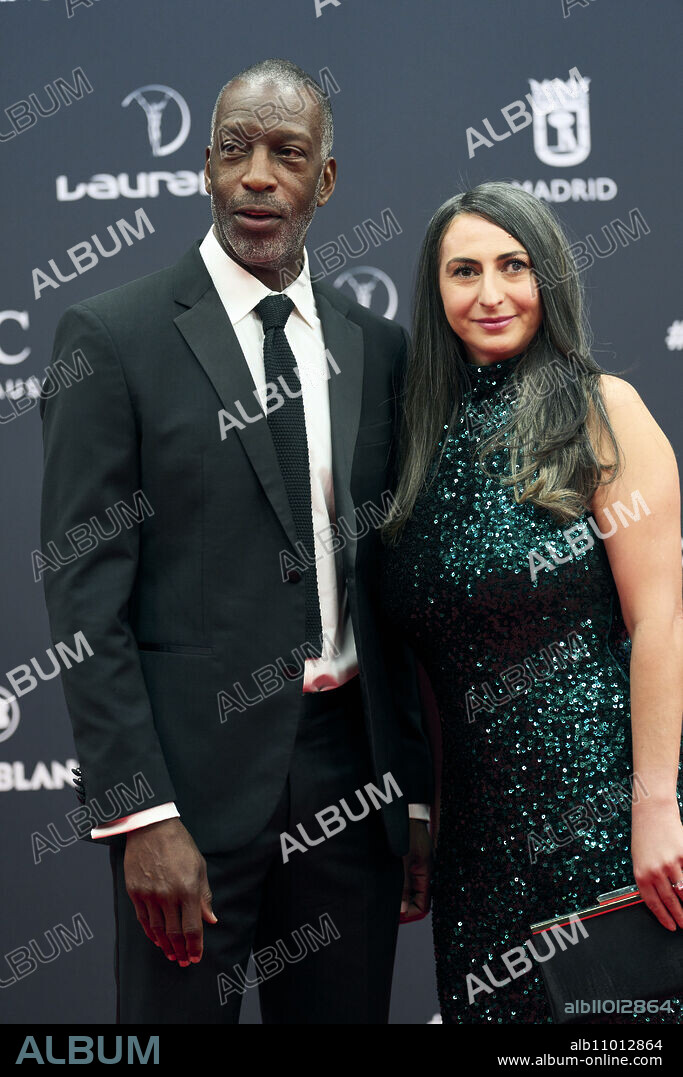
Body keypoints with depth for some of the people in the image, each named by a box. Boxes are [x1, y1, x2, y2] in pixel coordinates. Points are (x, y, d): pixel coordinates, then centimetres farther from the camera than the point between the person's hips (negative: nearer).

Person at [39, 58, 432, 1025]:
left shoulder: (376, 348, 11)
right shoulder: (113, 338, -5)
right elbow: (85, 593, -8)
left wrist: (420, 794, 12)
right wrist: (142, 815, -15)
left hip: (350, 765, 5)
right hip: (196, 773, -4)